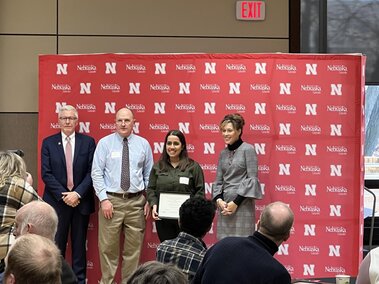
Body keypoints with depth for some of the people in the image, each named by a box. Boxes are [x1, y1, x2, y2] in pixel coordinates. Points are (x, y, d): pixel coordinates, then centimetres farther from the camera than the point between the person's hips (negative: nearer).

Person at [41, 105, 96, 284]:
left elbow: (92, 172, -2)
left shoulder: (88, 142, 3)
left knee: (79, 245, 7)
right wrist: (63, 195, -12)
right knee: (56, 245, 2)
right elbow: (46, 173, -3)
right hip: (57, 201, 0)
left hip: (81, 201, 0)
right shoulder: (48, 143, 3)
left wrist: (78, 193, -14)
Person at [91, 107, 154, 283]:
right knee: (108, 247, 0)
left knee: (134, 247, 7)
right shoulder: (105, 143, 0)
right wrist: (104, 199, -10)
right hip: (111, 200, -2)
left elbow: (148, 175, 11)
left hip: (136, 202, 2)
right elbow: (96, 173, -3)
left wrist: (149, 200, 4)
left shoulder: (143, 144, 7)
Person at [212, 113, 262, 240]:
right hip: (225, 205, 6)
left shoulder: (248, 149, -3)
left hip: (242, 204, -5)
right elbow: (218, 181, 15)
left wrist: (236, 202, -12)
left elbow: (252, 179, -8)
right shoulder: (223, 153, 14)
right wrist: (219, 200, -3)